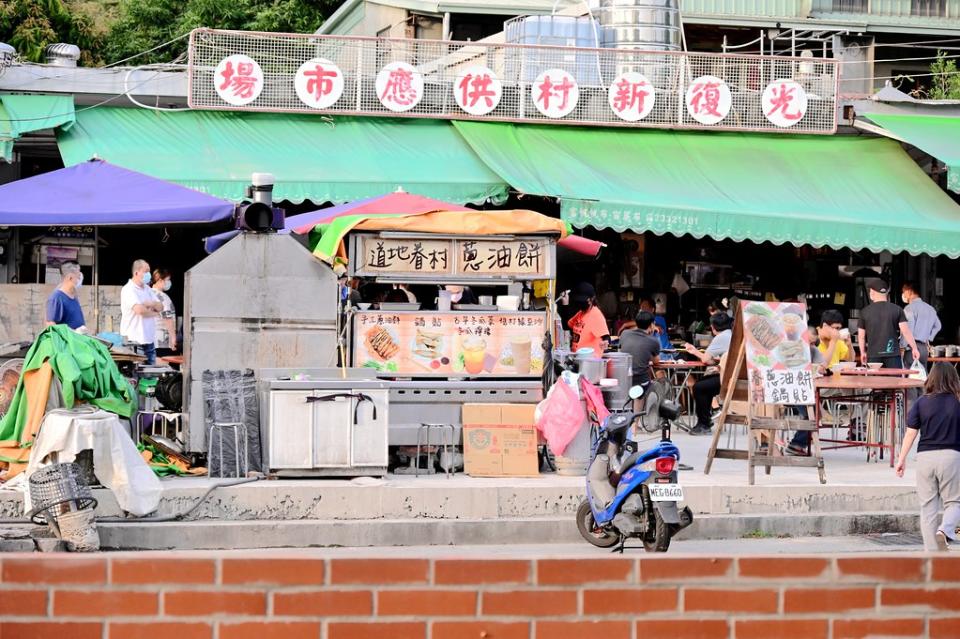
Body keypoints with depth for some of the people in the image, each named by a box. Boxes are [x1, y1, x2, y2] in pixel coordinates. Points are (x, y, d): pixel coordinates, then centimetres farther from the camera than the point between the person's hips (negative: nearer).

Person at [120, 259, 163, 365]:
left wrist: (152, 304, -11)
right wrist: (154, 313, -5)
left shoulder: (147, 289, 15)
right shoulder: (128, 290, -11)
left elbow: (160, 307, 12)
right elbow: (139, 309, -24)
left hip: (149, 339, 8)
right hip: (134, 341, -8)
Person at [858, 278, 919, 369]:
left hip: (873, 355, 0)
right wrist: (914, 348, 2)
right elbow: (905, 331, -6)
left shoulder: (865, 312, 2)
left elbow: (861, 336, 7)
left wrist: (863, 352, 20)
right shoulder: (897, 310, 0)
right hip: (893, 355, 0)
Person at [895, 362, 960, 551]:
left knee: (928, 506, 9)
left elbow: (911, 433, 0)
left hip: (925, 456, 1)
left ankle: (931, 552, 8)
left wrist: (902, 459, 6)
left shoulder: (921, 403, 1)